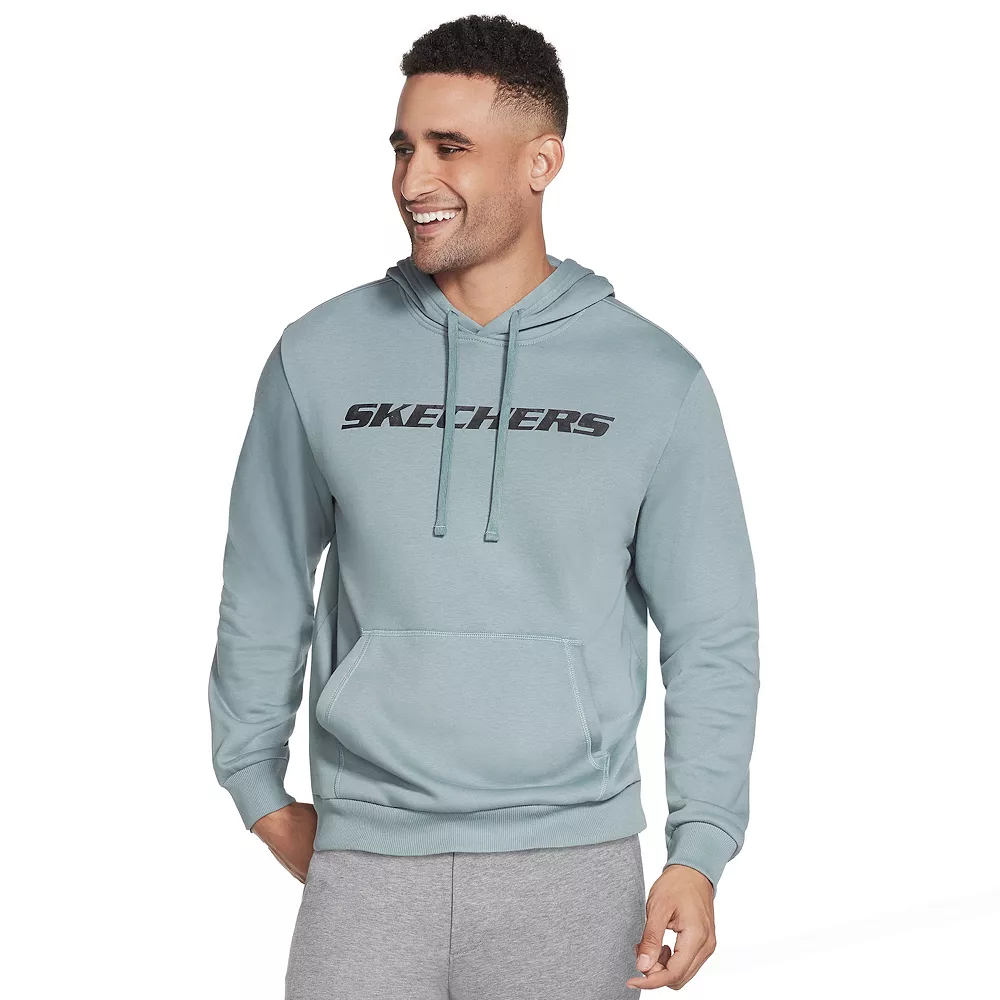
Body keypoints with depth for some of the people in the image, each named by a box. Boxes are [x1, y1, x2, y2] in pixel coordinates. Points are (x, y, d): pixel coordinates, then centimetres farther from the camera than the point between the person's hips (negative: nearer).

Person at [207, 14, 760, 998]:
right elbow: (262, 598, 13)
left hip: (572, 870, 0)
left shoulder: (655, 380, 1)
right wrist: (258, 789, 14)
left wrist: (700, 850, -4)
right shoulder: (321, 357, 4)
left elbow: (712, 637, 3)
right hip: (367, 859, 1)